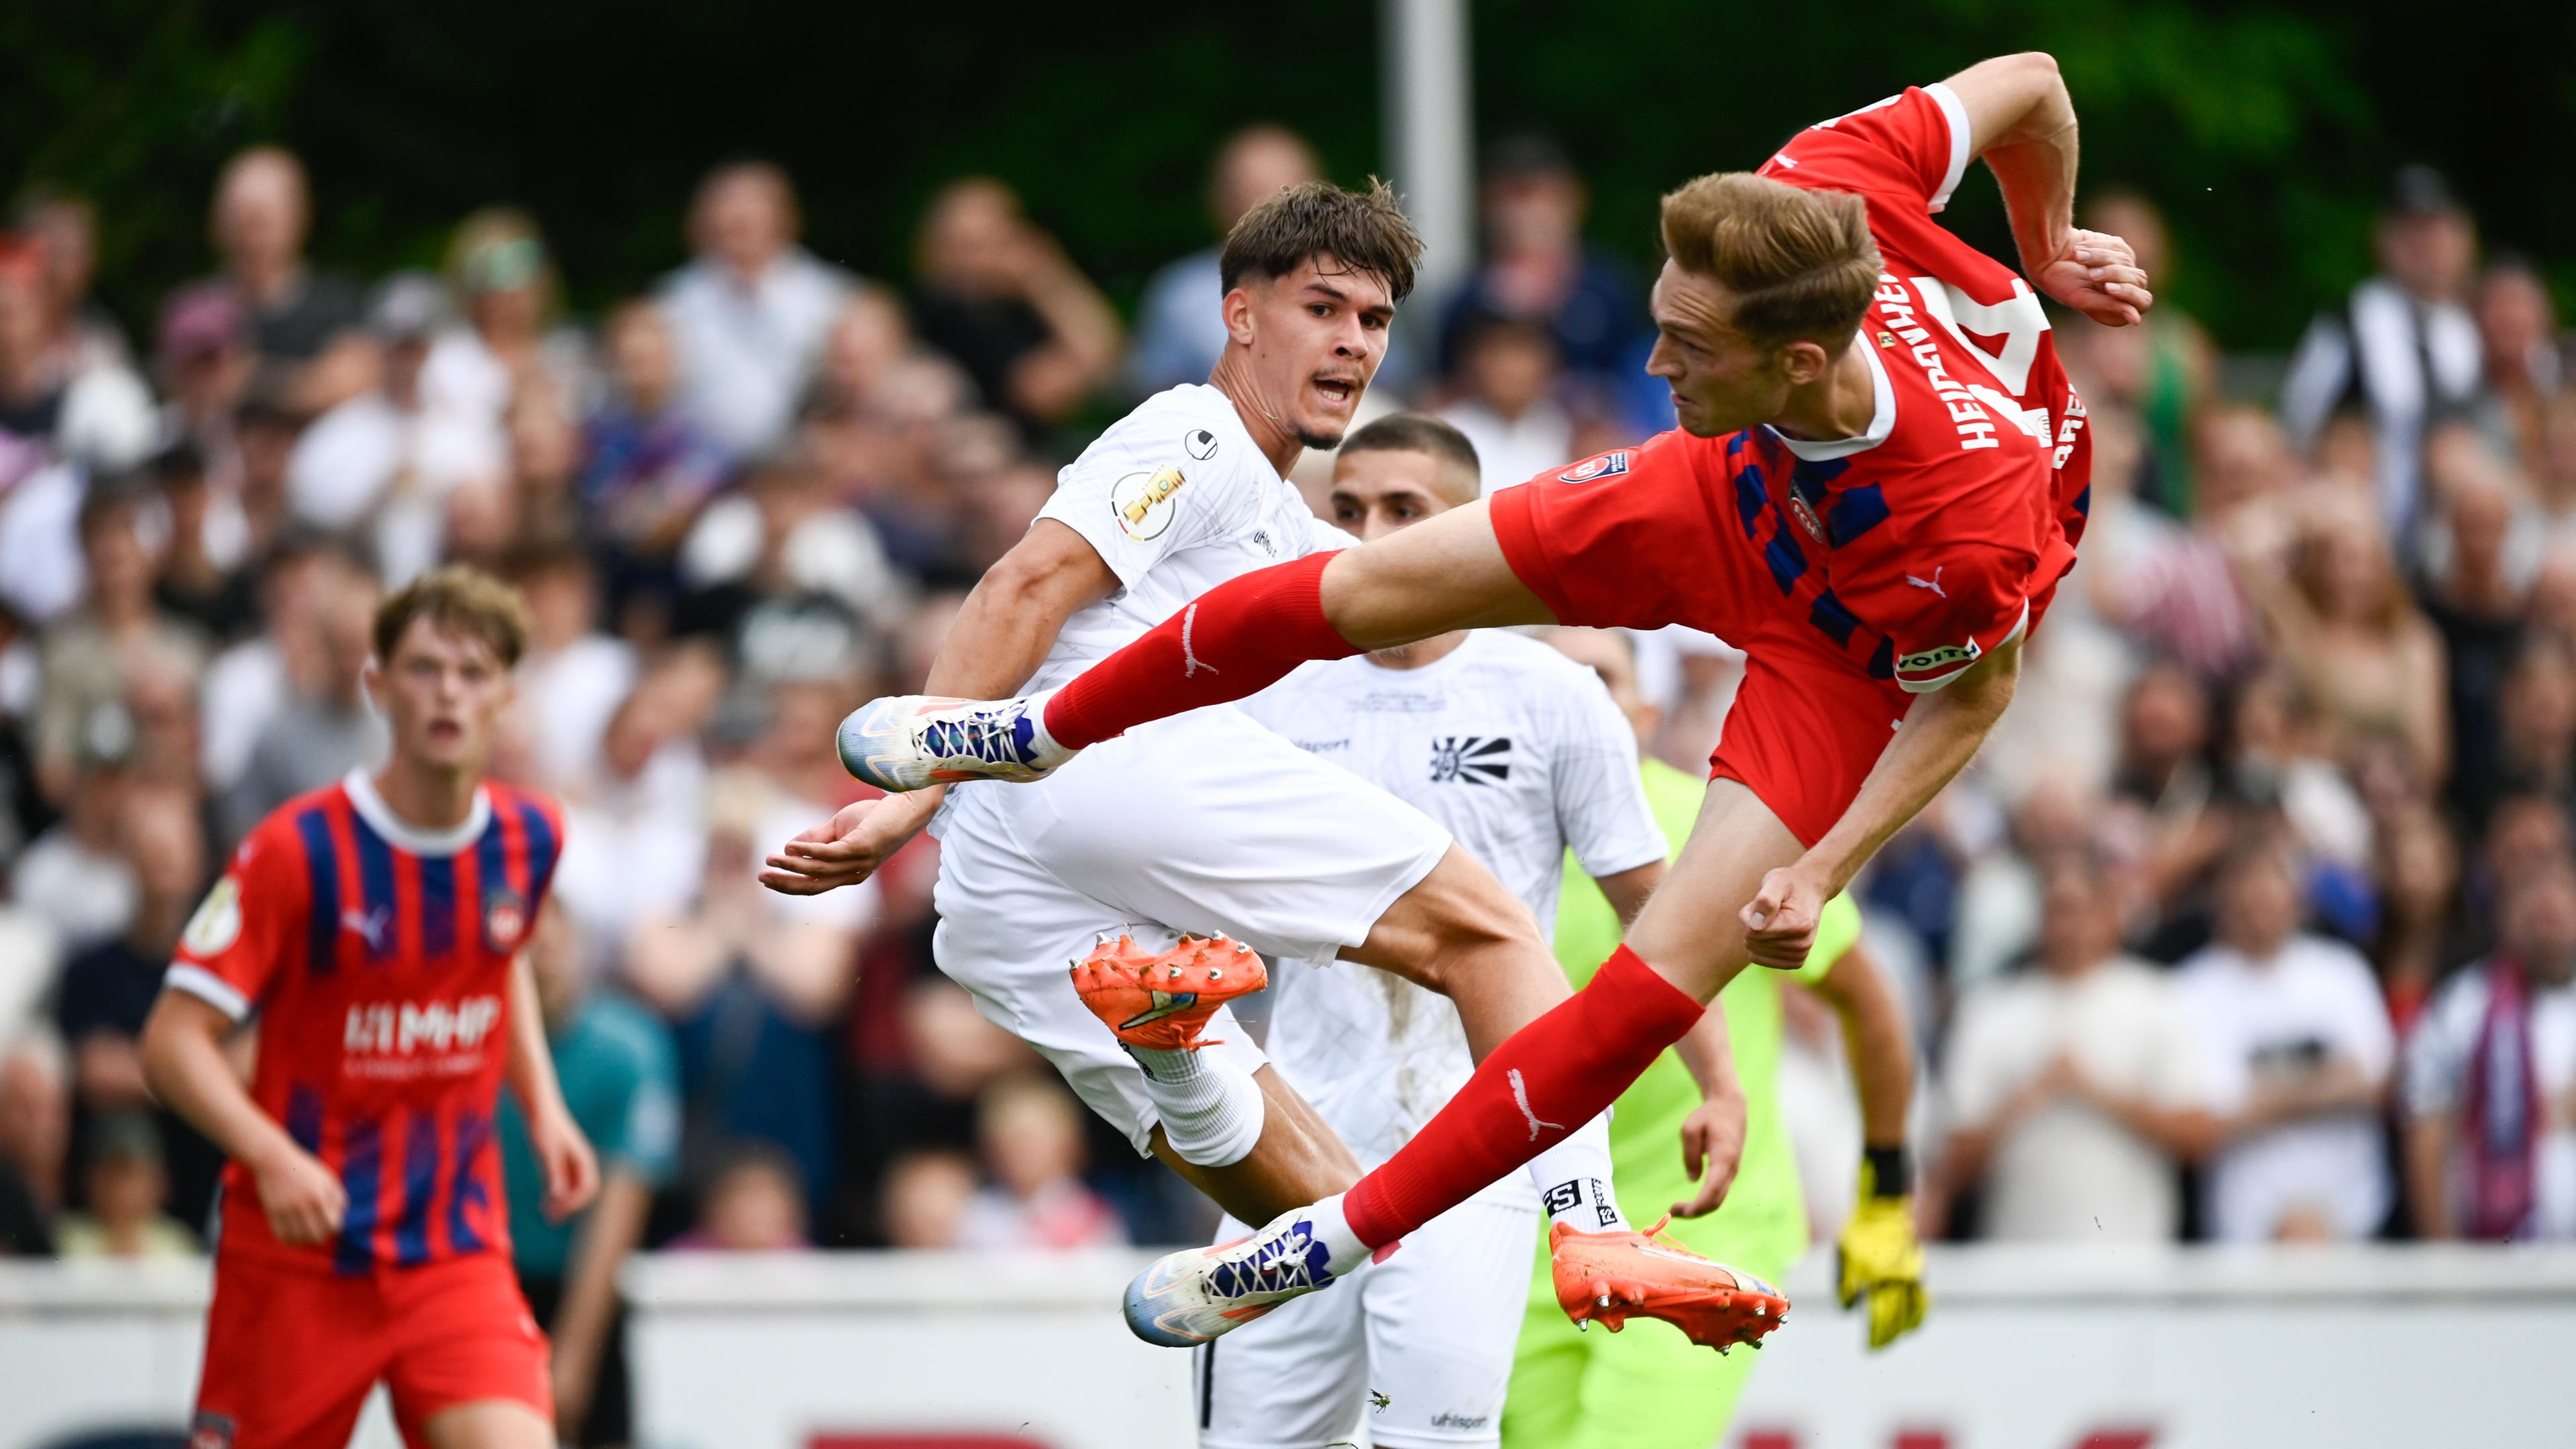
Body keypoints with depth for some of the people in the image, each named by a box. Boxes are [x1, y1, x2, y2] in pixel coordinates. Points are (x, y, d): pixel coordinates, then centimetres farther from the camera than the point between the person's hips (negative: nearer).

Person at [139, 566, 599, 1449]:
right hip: (298, 1252, -3)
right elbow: (174, 1040, -16)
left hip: (457, 1252, 3)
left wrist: (542, 1107, 11)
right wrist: (274, 1157, -32)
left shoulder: (530, 840, 1)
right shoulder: (298, 850, -14)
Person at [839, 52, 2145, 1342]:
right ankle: (1041, 732, 34)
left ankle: (1345, 1237, 2)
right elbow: (2028, 83, -17)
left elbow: (1974, 693, -21)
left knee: (1668, 974, -15)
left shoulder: (1968, 524, -45)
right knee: (1361, 588, 7)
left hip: (1862, 650, -5)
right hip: (1743, 494, 5)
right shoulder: (1819, 188, -36)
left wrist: (1824, 872, -26)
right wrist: (2042, 254, 3)